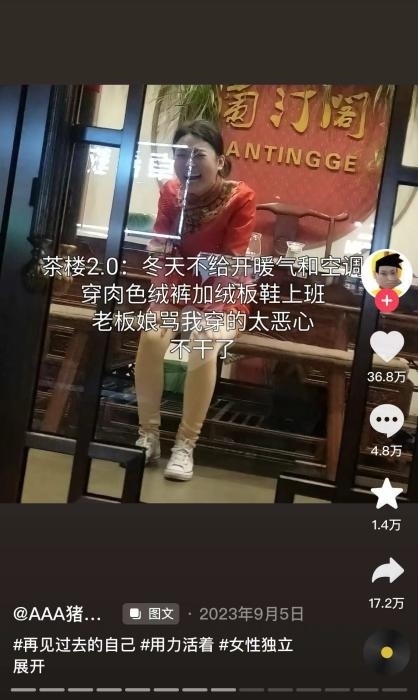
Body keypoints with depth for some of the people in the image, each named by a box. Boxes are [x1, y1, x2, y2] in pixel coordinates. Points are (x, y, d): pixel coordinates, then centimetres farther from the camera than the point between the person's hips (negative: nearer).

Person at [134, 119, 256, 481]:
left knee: (203, 348, -31)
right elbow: (159, 248, -5)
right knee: (150, 337, -25)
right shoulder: (171, 191, -4)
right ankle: (148, 435, -10)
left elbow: (233, 263, -19)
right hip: (179, 286, 3)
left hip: (223, 293, -3)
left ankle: (185, 445, -16)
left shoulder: (241, 197, -16)